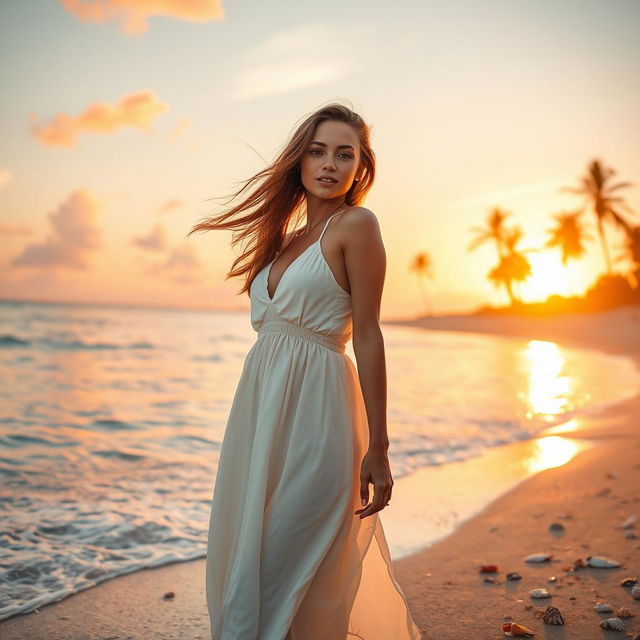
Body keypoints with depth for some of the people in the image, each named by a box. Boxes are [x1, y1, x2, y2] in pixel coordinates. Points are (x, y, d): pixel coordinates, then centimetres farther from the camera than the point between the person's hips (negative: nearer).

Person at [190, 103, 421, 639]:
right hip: (261, 410, 8)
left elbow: (367, 336, -10)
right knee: (241, 559, 16)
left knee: (287, 568, -1)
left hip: (313, 412, -7)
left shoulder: (356, 224, -5)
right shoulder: (286, 239, 16)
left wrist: (377, 449, -12)